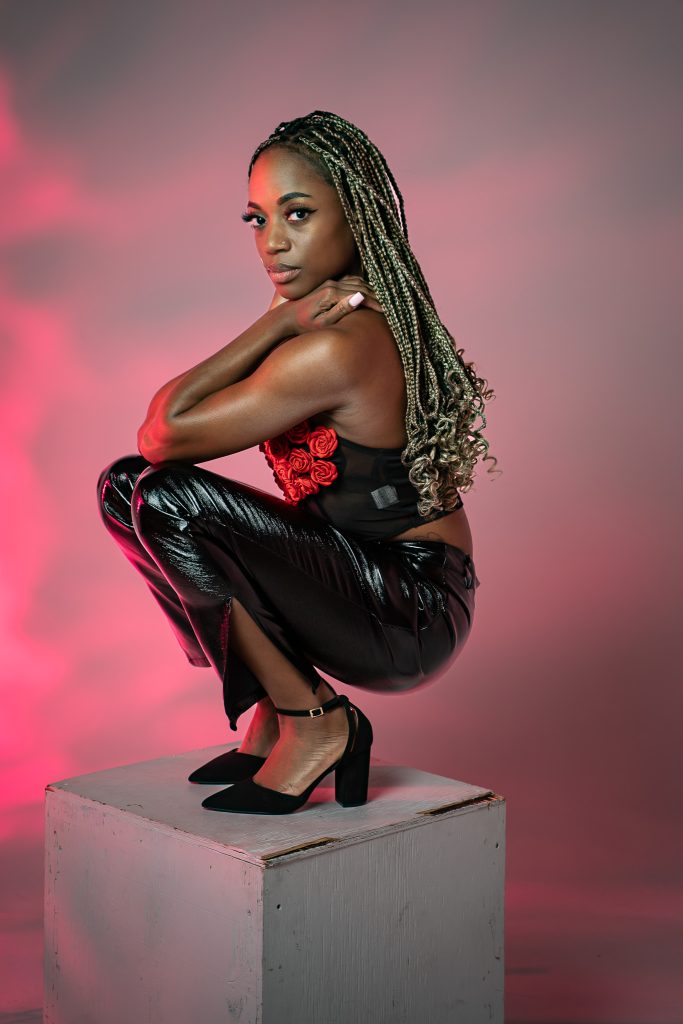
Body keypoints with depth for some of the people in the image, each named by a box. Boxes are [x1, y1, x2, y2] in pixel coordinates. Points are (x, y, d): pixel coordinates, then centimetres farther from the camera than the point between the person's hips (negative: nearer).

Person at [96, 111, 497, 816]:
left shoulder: (334, 348, -25)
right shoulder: (370, 314, 5)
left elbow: (162, 433, -16)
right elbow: (168, 412, 8)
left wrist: (278, 322, -15)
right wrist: (282, 325, -7)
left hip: (409, 622, -9)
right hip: (375, 582, 9)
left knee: (165, 499, -23)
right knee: (123, 486, 2)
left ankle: (313, 723, -7)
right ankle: (273, 711, 8)